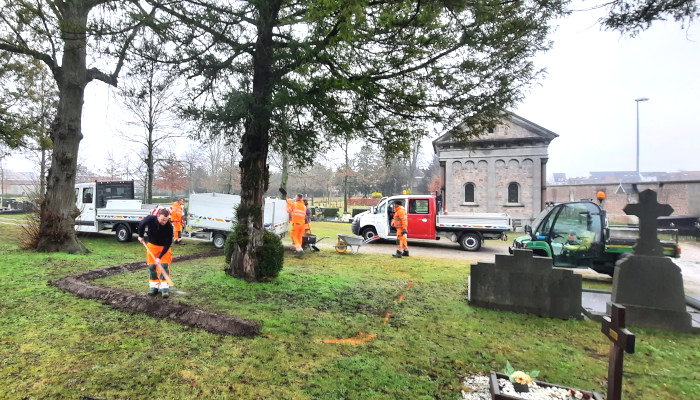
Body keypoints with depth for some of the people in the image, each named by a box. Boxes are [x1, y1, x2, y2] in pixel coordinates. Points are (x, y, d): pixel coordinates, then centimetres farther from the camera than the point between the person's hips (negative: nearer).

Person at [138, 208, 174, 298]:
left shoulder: (169, 226, -31)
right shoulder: (150, 219, -26)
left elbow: (168, 243, -26)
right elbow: (141, 224, 0)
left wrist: (160, 257, -29)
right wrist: (140, 236, 9)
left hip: (164, 247, -2)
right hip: (152, 245, 2)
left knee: (165, 266, -8)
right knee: (152, 266, 5)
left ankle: (164, 288, -2)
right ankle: (153, 287, 17)